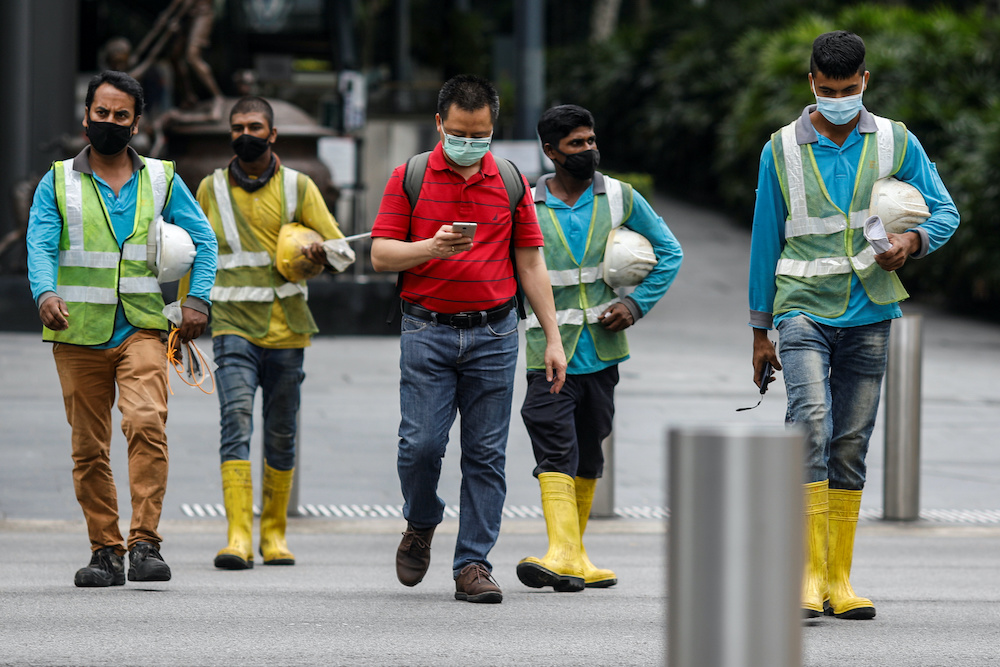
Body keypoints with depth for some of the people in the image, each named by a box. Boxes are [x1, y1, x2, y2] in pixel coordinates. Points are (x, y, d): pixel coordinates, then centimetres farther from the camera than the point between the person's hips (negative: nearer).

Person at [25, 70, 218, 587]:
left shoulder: (161, 179, 12)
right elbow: (40, 245, -3)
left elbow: (203, 238, 14)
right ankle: (105, 551, 13)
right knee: (89, 448, 3)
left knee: (147, 423, -22)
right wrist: (45, 293, -23)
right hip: (78, 333, 1)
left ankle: (145, 543, -21)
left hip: (142, 328, -1)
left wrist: (198, 298, 0)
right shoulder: (58, 182, 8)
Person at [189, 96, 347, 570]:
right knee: (236, 418, -18)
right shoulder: (211, 189, 8)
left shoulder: (298, 187, 5)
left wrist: (320, 254, -19)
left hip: (285, 330, 1)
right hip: (233, 326, -1)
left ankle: (273, 534, 22)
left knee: (281, 436, 7)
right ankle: (238, 536, -26)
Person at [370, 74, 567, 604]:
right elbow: (380, 255, 0)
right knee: (421, 444, -9)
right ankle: (421, 526, 20)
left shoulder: (511, 183, 8)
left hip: (493, 332, 2)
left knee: (486, 454, 0)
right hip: (427, 332, -1)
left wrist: (553, 337, 7)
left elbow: (530, 264, 11)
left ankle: (473, 564, 4)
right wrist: (430, 248, -19)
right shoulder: (409, 177, 3)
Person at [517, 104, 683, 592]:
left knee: (588, 455, 11)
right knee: (555, 450, -16)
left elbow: (669, 251, 13)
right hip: (550, 351, -3)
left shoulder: (621, 199, 5)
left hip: (602, 349, 3)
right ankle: (562, 555, -27)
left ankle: (575, 555, 22)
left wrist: (638, 303, 0)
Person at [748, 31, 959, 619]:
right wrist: (761, 331, 11)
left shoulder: (895, 143, 5)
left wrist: (913, 241, -15)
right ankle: (808, 573, -24)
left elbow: (945, 210, 9)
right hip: (804, 309, -2)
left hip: (869, 314, 2)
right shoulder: (783, 149, 4)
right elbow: (766, 239, 9)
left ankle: (838, 579, 11)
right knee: (811, 419, -21)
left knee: (851, 445, 5)